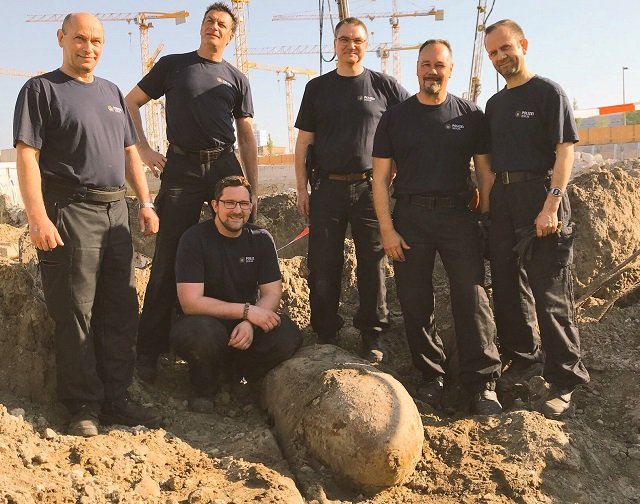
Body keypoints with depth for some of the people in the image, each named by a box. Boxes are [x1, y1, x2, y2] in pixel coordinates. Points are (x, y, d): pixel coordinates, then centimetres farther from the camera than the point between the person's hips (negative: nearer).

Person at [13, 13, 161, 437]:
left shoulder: (112, 93, 20)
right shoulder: (42, 89, 0)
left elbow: (130, 152, 21)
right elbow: (27, 156, -8)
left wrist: (146, 203, 12)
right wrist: (38, 218, -18)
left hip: (115, 210, 7)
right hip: (69, 211, -6)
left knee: (122, 312, 7)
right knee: (75, 315, -3)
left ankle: (116, 399, 17)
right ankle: (84, 406, 9)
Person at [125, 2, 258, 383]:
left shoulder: (237, 79, 15)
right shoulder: (173, 65, 10)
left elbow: (247, 136, 13)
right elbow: (131, 103, 13)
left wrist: (253, 188, 6)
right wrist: (144, 149, 0)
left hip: (226, 167, 2)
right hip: (181, 169, -2)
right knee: (169, 260, -3)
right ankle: (149, 350, 6)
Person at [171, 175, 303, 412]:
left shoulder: (261, 239, -2)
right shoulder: (194, 239, -15)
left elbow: (272, 293, -5)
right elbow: (191, 302, -22)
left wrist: (249, 323, -26)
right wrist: (247, 310, -27)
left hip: (246, 323, 4)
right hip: (205, 322, -3)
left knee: (288, 336, -25)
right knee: (203, 332, -39)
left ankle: (228, 372, 1)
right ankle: (205, 390, -4)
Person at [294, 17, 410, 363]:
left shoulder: (384, 86, 6)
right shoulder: (317, 88, 11)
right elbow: (304, 142, 11)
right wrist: (301, 188, 4)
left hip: (370, 188, -1)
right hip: (328, 188, 2)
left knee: (373, 265, 3)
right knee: (323, 268, 3)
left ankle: (371, 336, 15)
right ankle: (325, 335, 16)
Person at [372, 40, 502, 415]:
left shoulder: (470, 115, 8)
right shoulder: (395, 118, 9)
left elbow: (485, 172, 9)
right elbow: (381, 178, 5)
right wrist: (387, 229, -3)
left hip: (458, 215, -1)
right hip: (410, 218, 1)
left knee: (472, 297, -8)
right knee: (415, 302, 4)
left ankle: (483, 383, 3)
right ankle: (431, 376, 20)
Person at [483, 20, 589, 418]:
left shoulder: (548, 92, -2)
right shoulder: (494, 104, 17)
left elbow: (565, 151, -10)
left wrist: (551, 206, -20)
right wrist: (487, 198, 11)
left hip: (540, 197, -6)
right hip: (503, 202, 7)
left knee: (551, 294, -6)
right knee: (507, 285, 12)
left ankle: (564, 381, 3)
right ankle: (520, 354, 31)